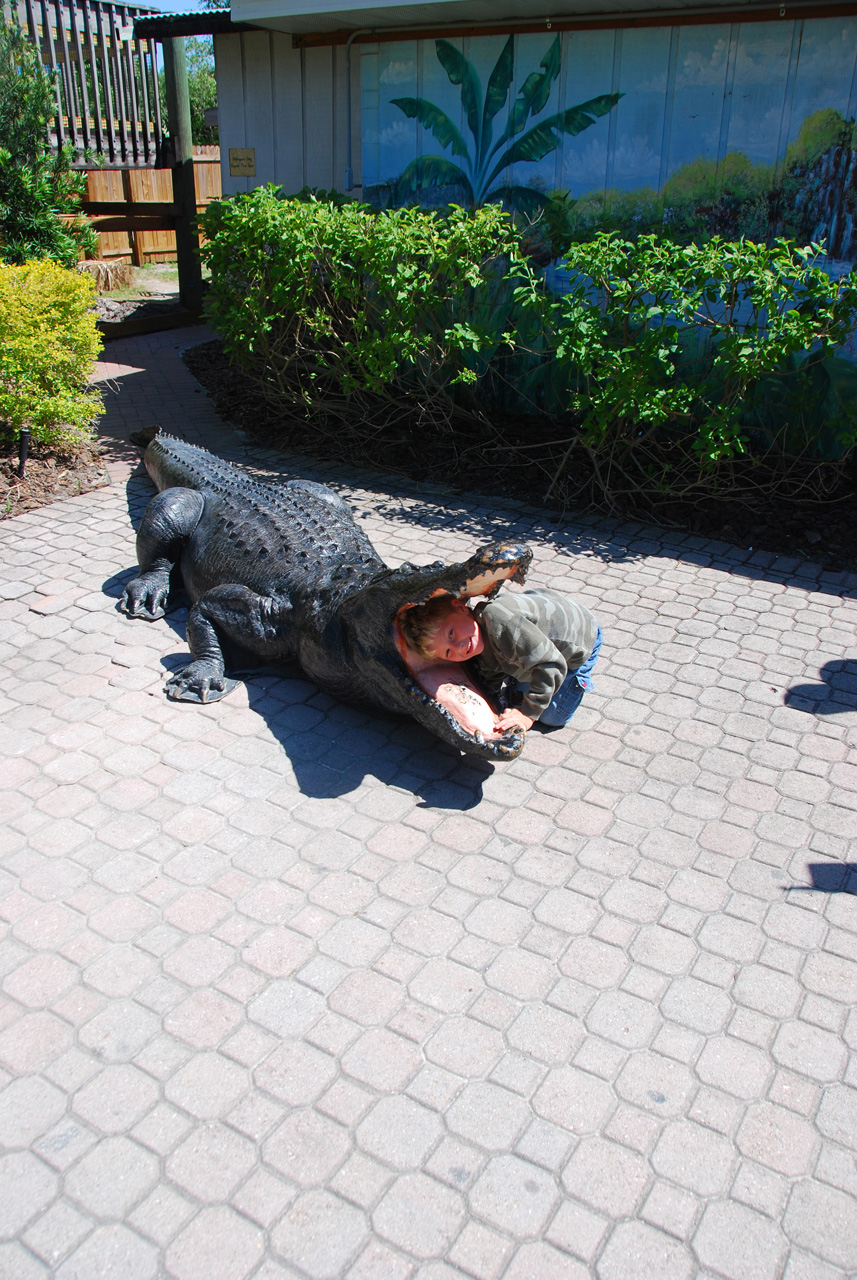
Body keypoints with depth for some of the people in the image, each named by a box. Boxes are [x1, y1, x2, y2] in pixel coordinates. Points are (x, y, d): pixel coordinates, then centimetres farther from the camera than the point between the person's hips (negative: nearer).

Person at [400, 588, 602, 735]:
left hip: (580, 638, -6)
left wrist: (528, 714, -35)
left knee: (551, 719, 2)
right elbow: (490, 685, -6)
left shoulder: (498, 619, -44)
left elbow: (552, 665, -40)